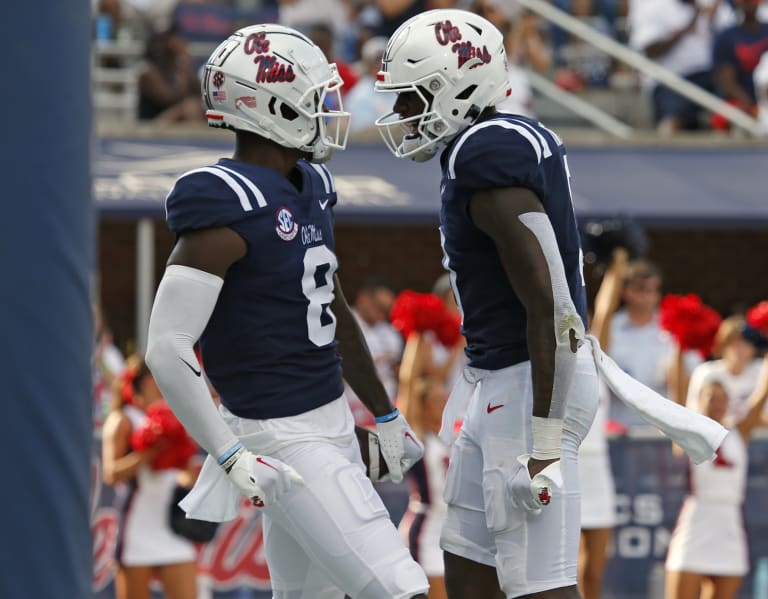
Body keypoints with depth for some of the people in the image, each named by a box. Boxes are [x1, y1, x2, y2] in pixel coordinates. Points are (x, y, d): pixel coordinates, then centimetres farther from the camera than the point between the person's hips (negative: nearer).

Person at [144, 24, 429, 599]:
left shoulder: (309, 189, 9)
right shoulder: (227, 209, -20)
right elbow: (166, 350, -23)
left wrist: (387, 416, 28)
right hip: (285, 444, -10)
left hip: (328, 421, 10)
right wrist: (233, 458, -24)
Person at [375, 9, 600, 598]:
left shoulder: (489, 164, -21)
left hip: (531, 392, -11)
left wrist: (544, 442, -24)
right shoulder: (521, 139, 10)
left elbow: (551, 308, -24)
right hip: (500, 383, 11)